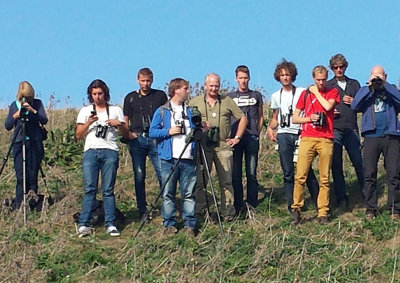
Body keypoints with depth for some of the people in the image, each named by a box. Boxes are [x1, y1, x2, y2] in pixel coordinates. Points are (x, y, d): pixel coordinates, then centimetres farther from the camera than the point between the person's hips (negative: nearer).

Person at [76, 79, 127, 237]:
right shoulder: (85, 111, 17)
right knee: (90, 189, -8)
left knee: (108, 190, -4)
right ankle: (84, 225, -9)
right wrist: (88, 123, -4)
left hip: (110, 152, 0)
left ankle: (110, 225, -3)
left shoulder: (116, 110, 17)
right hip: (91, 152, 0)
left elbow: (125, 133, 17)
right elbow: (78, 135, 11)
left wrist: (119, 124, -3)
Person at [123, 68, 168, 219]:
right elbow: (126, 120, 15)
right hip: (137, 139, 1)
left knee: (162, 173, -8)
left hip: (156, 139, -1)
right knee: (139, 176, 3)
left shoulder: (160, 96, 10)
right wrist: (127, 133, -2)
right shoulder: (130, 98, 12)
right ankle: (142, 211, 9)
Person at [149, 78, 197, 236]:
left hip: (188, 159, 2)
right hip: (169, 158, -2)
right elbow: (152, 132, 2)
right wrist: (168, 132, -11)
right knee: (168, 194, 0)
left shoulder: (190, 111, 17)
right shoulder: (162, 111, 7)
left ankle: (189, 224, 5)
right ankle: (169, 224, 7)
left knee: (189, 193, 1)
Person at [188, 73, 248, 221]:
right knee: (199, 181, -1)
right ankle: (196, 212, 6)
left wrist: (237, 137, 7)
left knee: (226, 181, 1)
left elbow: (243, 118, 14)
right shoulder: (195, 102, 8)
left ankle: (228, 213, 8)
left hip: (223, 147, 1)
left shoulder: (227, 101, 10)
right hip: (202, 146, -1)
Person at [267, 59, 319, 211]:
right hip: (284, 135, 3)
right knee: (288, 173, 2)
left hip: (301, 134, -3)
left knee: (307, 170, -7)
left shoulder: (302, 92, 6)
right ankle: (292, 205, 6)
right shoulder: (276, 96, 17)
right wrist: (270, 128, 4)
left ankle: (318, 202, -1)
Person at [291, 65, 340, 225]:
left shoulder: (333, 92, 11)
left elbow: (328, 106, -11)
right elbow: (295, 118, 12)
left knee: (324, 179, 0)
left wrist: (316, 92, 1)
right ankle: (296, 210, -1)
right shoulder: (305, 93, 13)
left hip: (326, 140, 0)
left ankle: (323, 213, 4)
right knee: (300, 176, -7)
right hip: (307, 138, 0)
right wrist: (309, 118, -5)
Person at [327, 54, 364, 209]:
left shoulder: (354, 84, 16)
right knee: (336, 165, -1)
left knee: (358, 162, -4)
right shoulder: (327, 86, 11)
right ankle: (341, 198, 3)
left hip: (351, 129, 1)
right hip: (334, 129, -1)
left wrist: (353, 102, -3)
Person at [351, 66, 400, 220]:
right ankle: (370, 210, 4)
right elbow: (355, 106, -4)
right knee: (369, 174, -2)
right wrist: (369, 87, -7)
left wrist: (385, 85, -8)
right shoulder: (365, 91, 14)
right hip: (371, 136, 0)